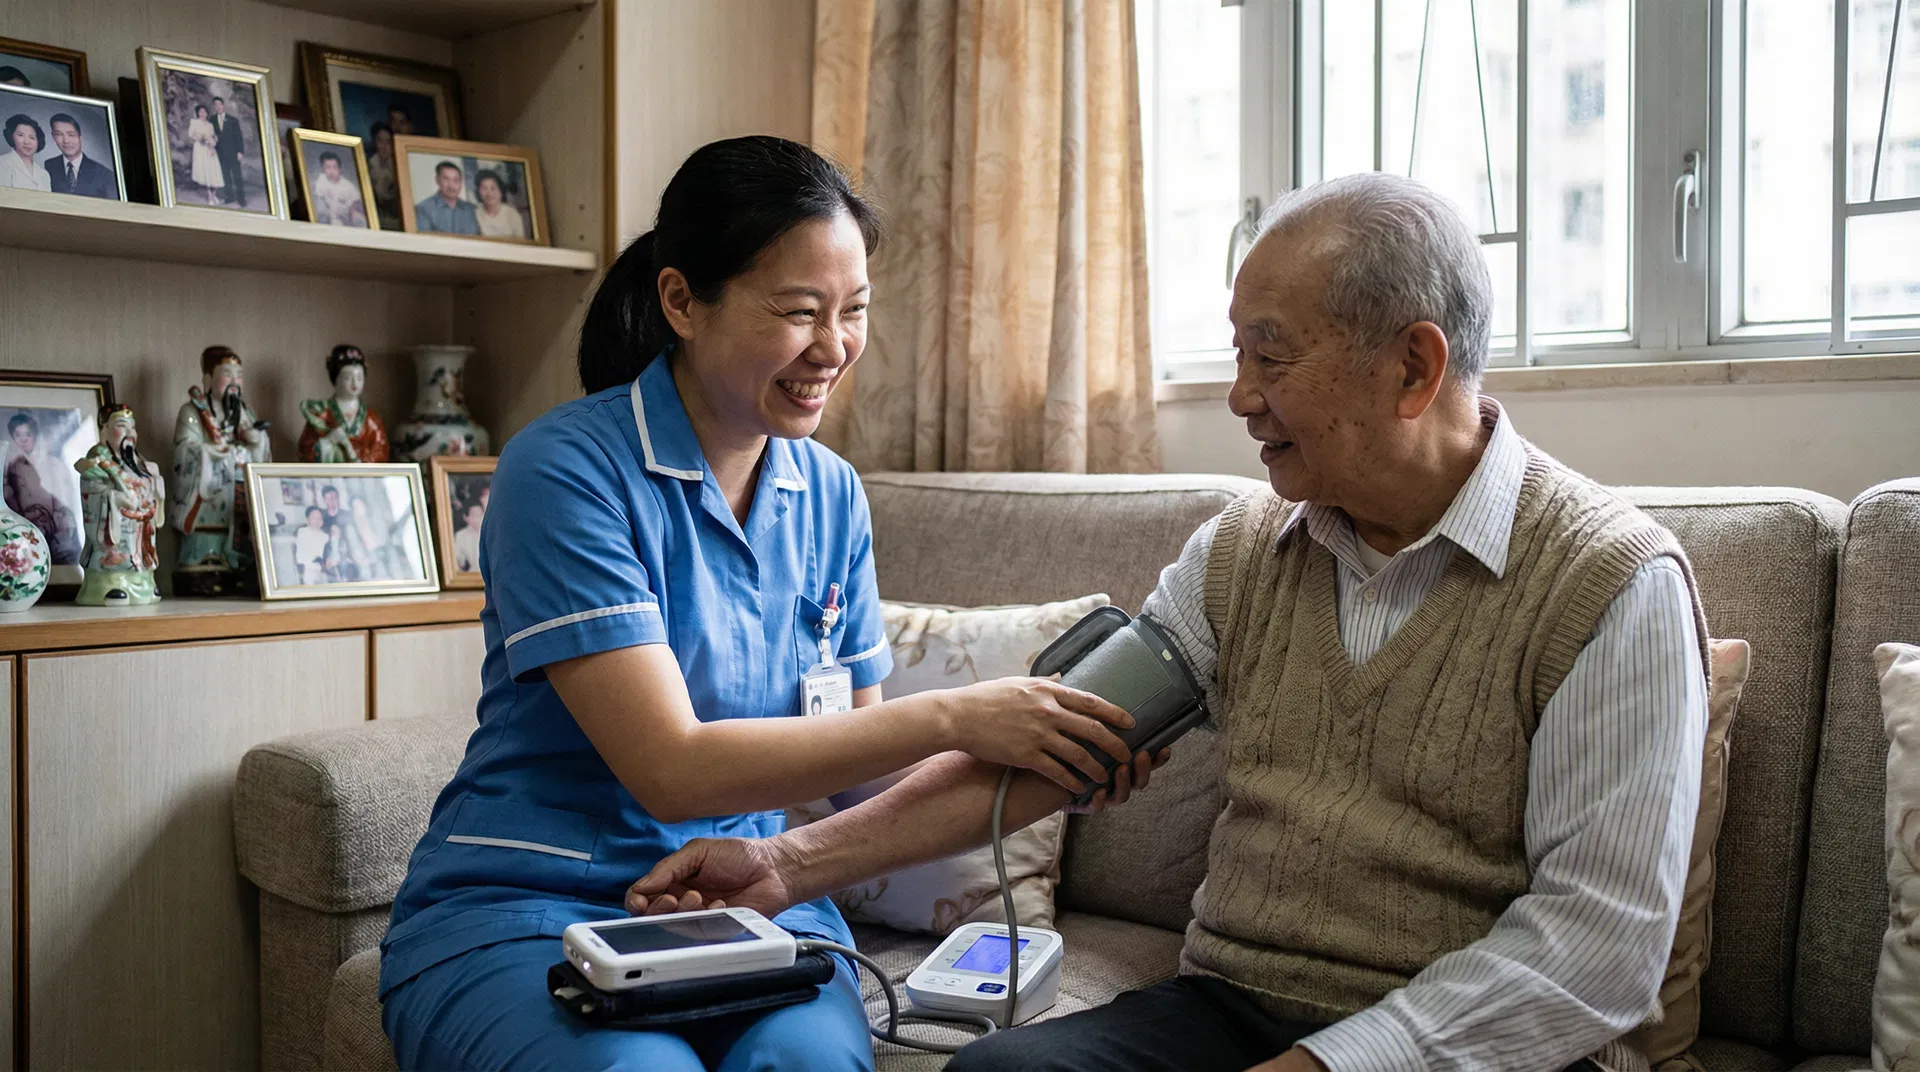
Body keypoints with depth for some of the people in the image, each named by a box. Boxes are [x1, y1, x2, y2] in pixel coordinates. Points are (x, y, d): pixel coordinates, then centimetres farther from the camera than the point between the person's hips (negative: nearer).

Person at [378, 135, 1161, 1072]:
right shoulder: (567, 470, -14)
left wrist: (1038, 740, -10)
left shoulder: (831, 493, 5)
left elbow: (854, 760, 7)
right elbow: (673, 770, -21)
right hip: (527, 914, -4)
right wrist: (948, 717, -24)